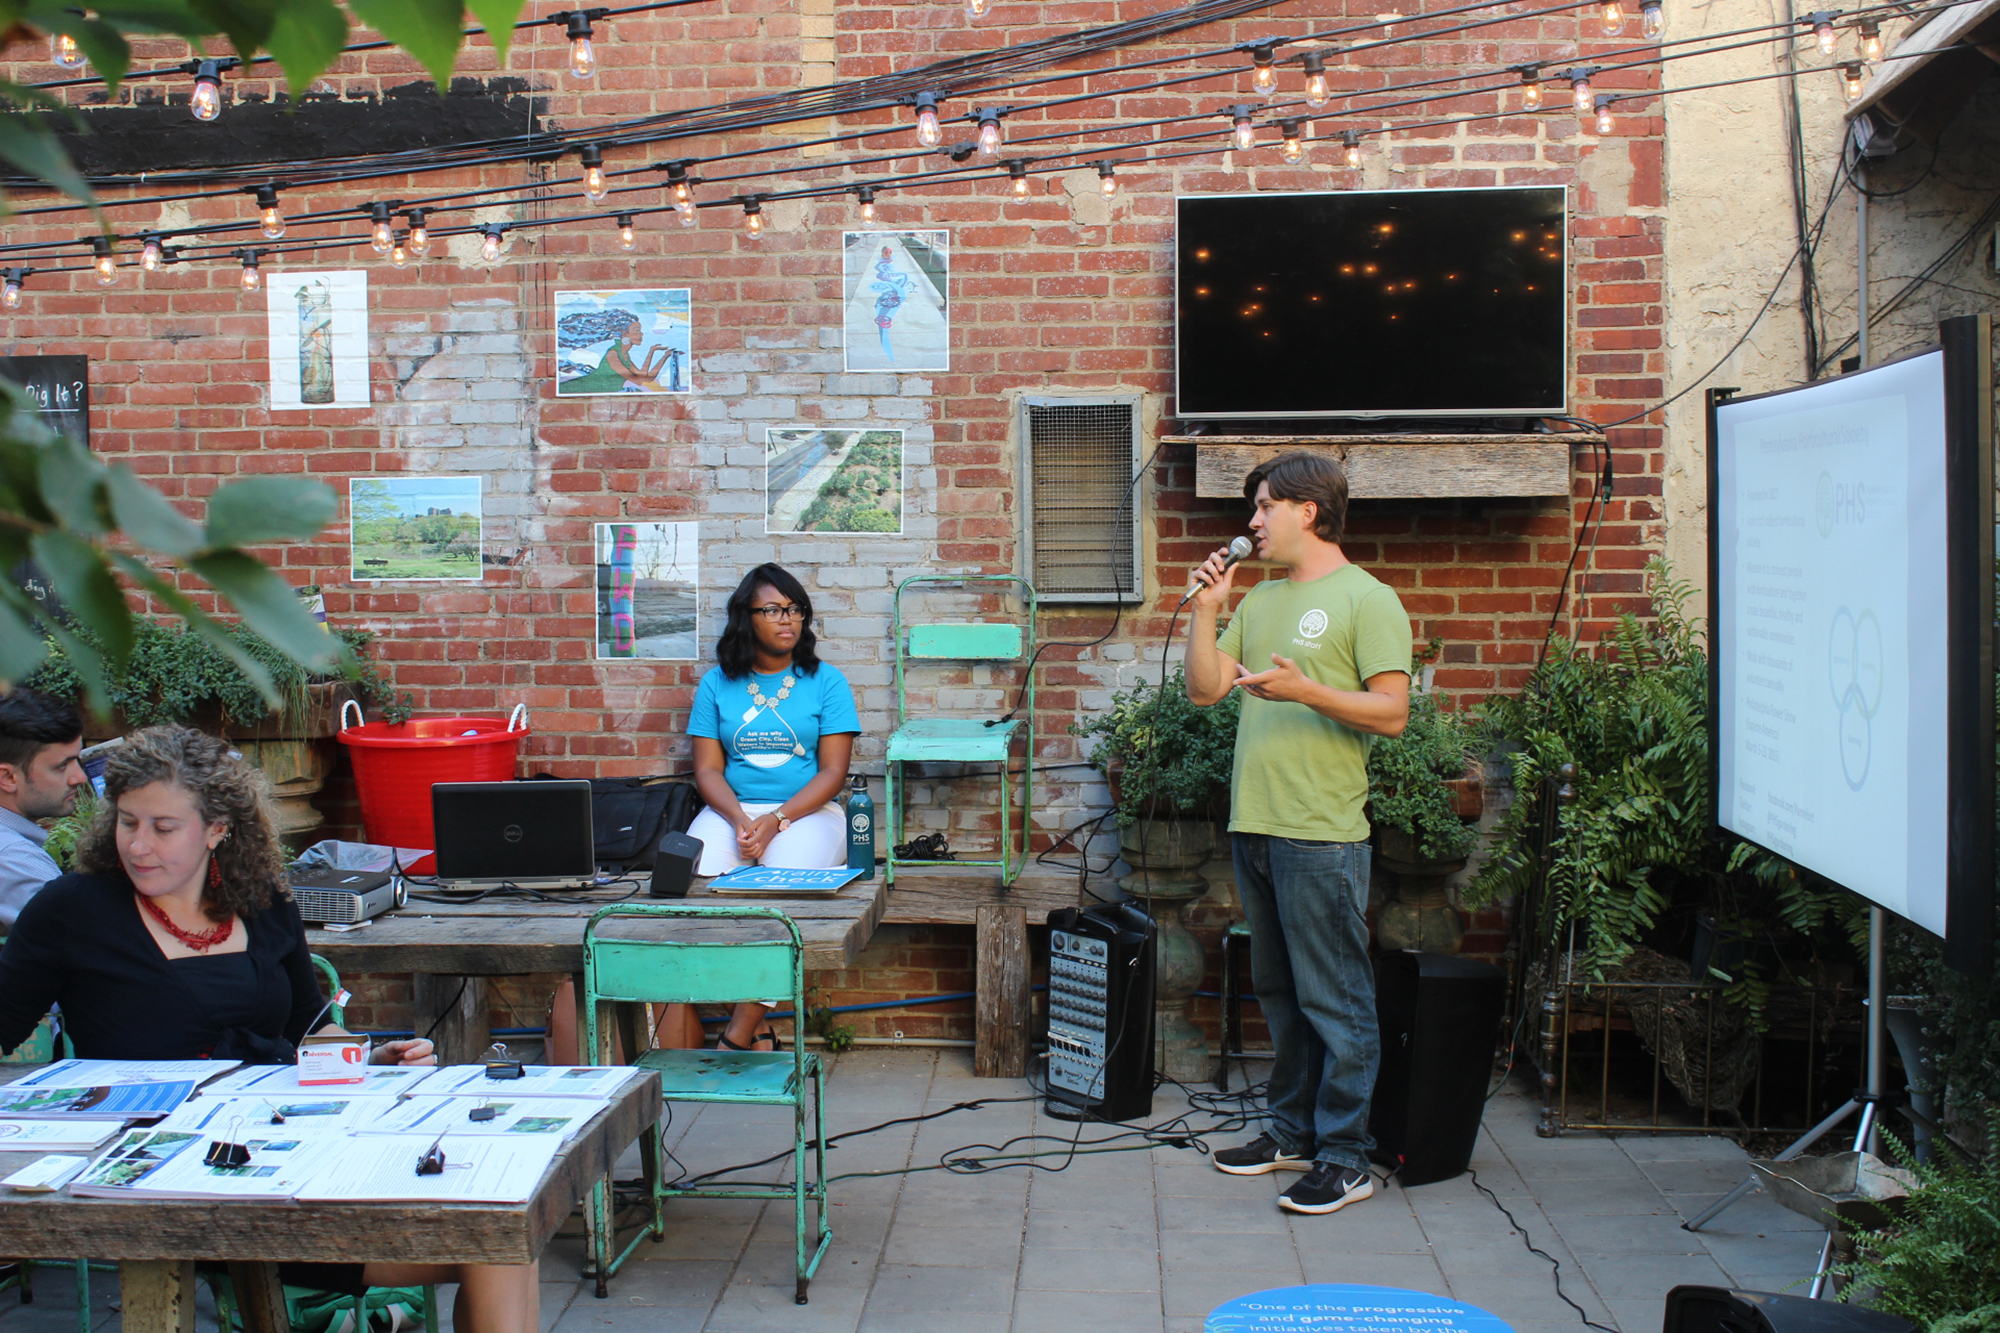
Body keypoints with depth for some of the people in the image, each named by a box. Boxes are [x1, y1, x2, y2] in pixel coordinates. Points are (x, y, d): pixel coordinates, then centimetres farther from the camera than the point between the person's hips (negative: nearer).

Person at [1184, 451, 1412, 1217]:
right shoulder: (1259, 601, 17)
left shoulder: (1367, 600, -6)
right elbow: (1205, 689, 12)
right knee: (1281, 995, 17)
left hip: (1322, 836, -8)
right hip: (1253, 827, 8)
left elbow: (1392, 713, -13)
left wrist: (1306, 690, -25)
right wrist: (1206, 609, 3)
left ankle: (1345, 1159, 8)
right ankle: (1292, 1132, 28)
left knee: (1335, 1003, -1)